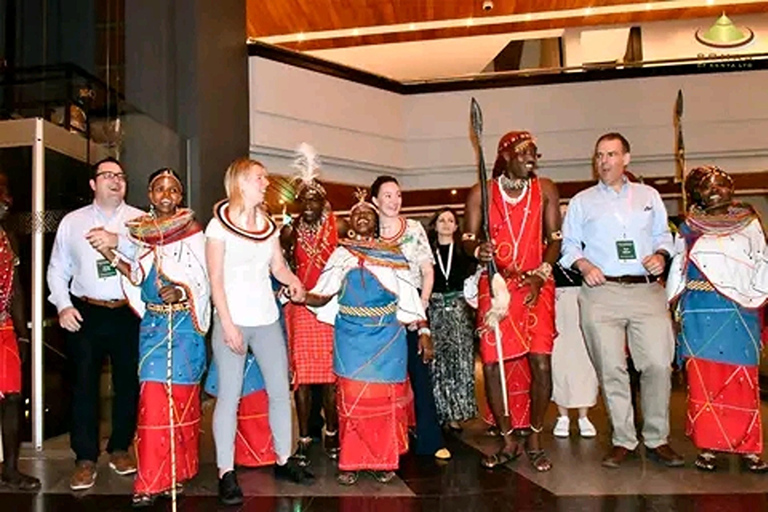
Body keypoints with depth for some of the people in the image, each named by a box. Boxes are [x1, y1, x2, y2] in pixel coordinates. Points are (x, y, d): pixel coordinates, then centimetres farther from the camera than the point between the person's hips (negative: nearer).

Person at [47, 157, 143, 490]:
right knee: (84, 384, 2)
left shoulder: (140, 220, 3)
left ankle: (120, 448, 27)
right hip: (86, 314, 1)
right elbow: (57, 269, 11)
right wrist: (63, 306, -1)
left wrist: (119, 241, -29)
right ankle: (85, 458, 14)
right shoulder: (72, 221, 9)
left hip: (128, 313, 0)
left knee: (128, 382, 9)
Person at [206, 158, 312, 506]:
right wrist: (228, 325, -15)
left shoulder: (269, 225, 11)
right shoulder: (219, 225, -5)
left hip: (267, 320, 6)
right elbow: (215, 280, -9)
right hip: (232, 321, -5)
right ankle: (226, 473, 7)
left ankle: (283, 460, 23)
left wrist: (293, 281, -12)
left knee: (280, 391, 9)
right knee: (229, 396, -2)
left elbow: (277, 266, 11)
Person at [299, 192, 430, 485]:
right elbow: (323, 295, -1)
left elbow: (409, 296, 4)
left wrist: (423, 331, -2)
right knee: (352, 397, -1)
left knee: (385, 397, 3)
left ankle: (383, 461, 16)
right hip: (351, 337, 0)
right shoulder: (341, 255, 8)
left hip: (387, 336, 0)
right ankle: (351, 462, 10)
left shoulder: (393, 255, 7)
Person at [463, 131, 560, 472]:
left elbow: (555, 238, 6)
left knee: (540, 363, -8)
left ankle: (534, 439, 13)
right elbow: (468, 238, 5)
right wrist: (478, 250, -18)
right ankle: (508, 441, 17)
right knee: (493, 364, -1)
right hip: (495, 286, 0)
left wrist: (540, 275, -9)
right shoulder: (482, 193, 4)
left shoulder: (545, 190, 8)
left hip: (536, 286, 0)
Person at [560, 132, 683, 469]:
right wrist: (584, 265, -7)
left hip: (647, 291, 1)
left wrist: (661, 255, -1)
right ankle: (623, 440, 10)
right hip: (601, 293, -1)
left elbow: (664, 235, 20)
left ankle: (657, 439, 10)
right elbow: (569, 244, 11)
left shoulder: (649, 196, 19)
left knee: (658, 364, -5)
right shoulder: (582, 201, 14)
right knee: (611, 369, -2)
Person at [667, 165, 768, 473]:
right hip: (700, 314, 0)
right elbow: (677, 271, 12)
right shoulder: (689, 229, 11)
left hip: (741, 314, 0)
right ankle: (707, 447, 6)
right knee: (703, 380, -1)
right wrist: (673, 307, 6)